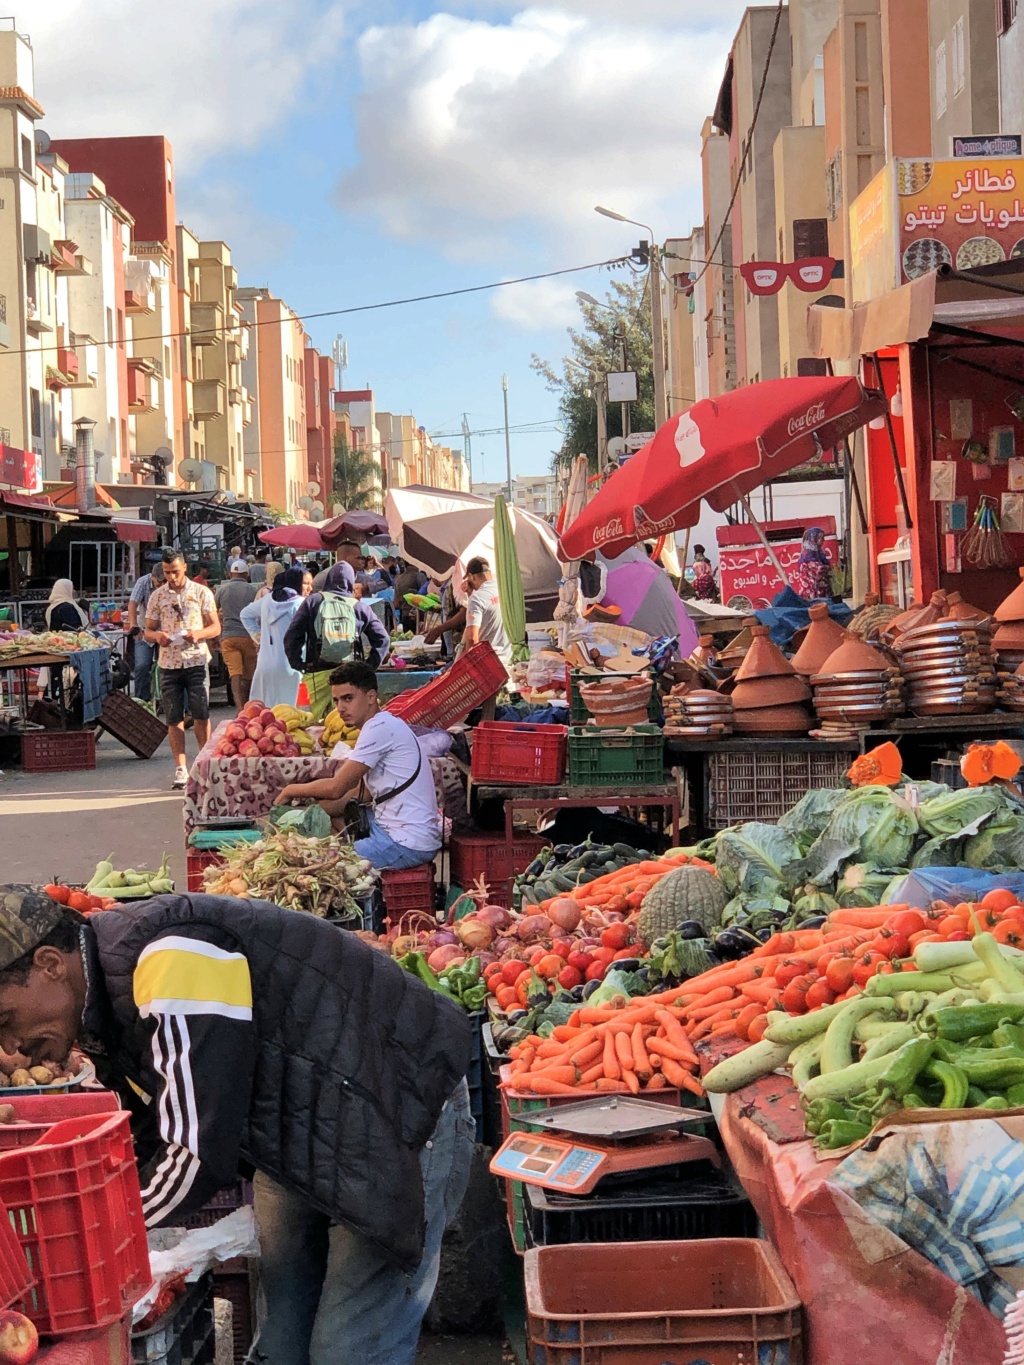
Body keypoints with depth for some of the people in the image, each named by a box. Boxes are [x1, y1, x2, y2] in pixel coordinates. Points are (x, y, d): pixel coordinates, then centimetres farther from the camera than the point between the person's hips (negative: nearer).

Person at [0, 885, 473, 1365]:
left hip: (400, 1119, -9)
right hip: (297, 1135, 9)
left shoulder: (170, 956, -29)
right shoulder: (108, 988, 0)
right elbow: (157, 1147, 6)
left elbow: (201, 1155, -29)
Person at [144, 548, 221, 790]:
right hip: (168, 663, 2)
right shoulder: (157, 596, 8)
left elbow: (216, 627, 4)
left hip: (196, 661, -2)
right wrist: (157, 636, -13)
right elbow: (148, 630, 10)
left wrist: (199, 634, -17)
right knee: (174, 718, 2)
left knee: (201, 715, -3)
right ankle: (180, 769, 6)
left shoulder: (201, 593, 3)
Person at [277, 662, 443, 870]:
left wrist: (291, 791, -1)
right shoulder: (382, 726, 15)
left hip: (408, 844, -10)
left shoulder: (380, 727, -17)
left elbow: (335, 788, -17)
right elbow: (356, 794, 18)